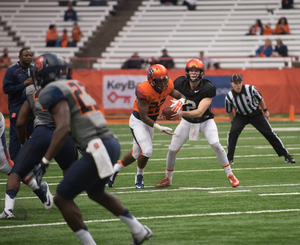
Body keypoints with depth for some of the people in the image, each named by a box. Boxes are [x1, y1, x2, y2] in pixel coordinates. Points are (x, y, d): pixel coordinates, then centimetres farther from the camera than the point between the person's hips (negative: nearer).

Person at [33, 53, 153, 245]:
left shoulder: (53, 92, -8)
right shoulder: (75, 85, 18)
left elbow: (63, 129, -19)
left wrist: (45, 162, -18)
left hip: (98, 148, -9)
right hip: (112, 143, 9)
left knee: (62, 198, 1)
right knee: (95, 192, 31)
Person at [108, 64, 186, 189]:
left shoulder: (168, 86, -12)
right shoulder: (144, 90, -31)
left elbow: (181, 96, 2)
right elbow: (144, 117, -27)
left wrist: (180, 101, -24)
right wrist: (160, 128, -34)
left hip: (151, 121, 7)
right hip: (138, 121, -7)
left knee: (136, 154, 15)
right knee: (147, 151, -19)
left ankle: (114, 170, 36)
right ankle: (139, 174, 12)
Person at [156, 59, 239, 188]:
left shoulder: (208, 88, -27)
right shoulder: (180, 83, -18)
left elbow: (199, 112, -33)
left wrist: (182, 113, -47)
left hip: (205, 121, -3)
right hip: (187, 122, 3)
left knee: (216, 144, -25)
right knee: (172, 149, -1)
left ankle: (230, 175, -11)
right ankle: (168, 179, 22)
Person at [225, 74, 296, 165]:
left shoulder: (250, 89, -23)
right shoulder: (229, 97, -19)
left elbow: (260, 99, -5)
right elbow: (229, 111, 0)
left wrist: (265, 111, 3)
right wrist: (233, 122, 4)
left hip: (256, 114, -1)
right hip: (240, 116, 1)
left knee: (269, 133, -2)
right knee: (232, 133, -21)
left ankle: (286, 155, 6)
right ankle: (229, 158, -9)